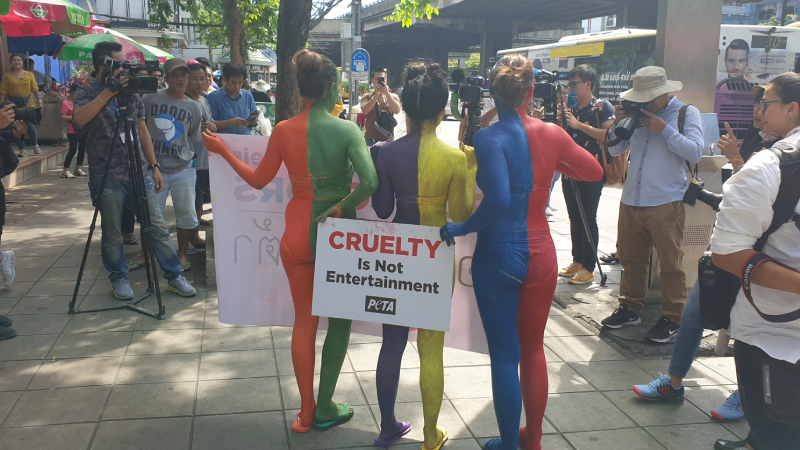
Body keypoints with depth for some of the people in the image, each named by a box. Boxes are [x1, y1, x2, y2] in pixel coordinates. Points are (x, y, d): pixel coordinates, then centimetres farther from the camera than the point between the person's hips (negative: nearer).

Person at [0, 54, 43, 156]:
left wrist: (39, 102, -1)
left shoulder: (29, 74, 4)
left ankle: (35, 145, 17)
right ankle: (22, 149, 11)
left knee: (30, 125, -7)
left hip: (28, 103, 0)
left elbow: (35, 89, 3)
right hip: (14, 104, 0)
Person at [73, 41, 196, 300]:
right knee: (112, 234, 7)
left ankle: (174, 276, 13)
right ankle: (119, 278, 25)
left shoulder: (131, 93, 11)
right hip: (108, 176, -3)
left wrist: (154, 166, 11)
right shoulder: (87, 93, -3)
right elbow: (79, 119, -26)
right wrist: (108, 91, -28)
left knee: (157, 227, 5)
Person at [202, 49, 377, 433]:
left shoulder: (283, 131, -5)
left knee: (304, 321, 16)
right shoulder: (347, 131, -13)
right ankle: (324, 408, 22)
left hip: (297, 232, 3)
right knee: (339, 319, 16)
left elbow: (258, 179, 7)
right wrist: (342, 208, -11)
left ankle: (306, 412, 24)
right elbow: (369, 182, -26)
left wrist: (222, 150, 20)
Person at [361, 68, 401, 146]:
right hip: (371, 138, 0)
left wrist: (387, 93, -13)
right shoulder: (367, 97, 12)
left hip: (387, 138, 0)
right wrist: (376, 94, -13)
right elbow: (364, 111, -8)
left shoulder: (393, 96, 14)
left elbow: (397, 111, -6)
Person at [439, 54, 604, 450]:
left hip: (498, 255, -4)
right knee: (533, 349, 19)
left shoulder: (489, 138, -16)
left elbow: (499, 198, -31)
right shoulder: (552, 134, -3)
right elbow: (595, 171, 13)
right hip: (541, 255, 4)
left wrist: (462, 228, -18)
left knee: (504, 355, 9)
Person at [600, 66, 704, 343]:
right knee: (631, 259, 14)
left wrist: (664, 129, -15)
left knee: (670, 263, 1)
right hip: (631, 201, 5)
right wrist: (619, 123, -3)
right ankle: (630, 309, 28)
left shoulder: (687, 113, 0)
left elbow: (695, 152, -12)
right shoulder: (638, 114, 11)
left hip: (666, 204, -5)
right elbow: (615, 150, 13)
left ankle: (672, 318, 12)